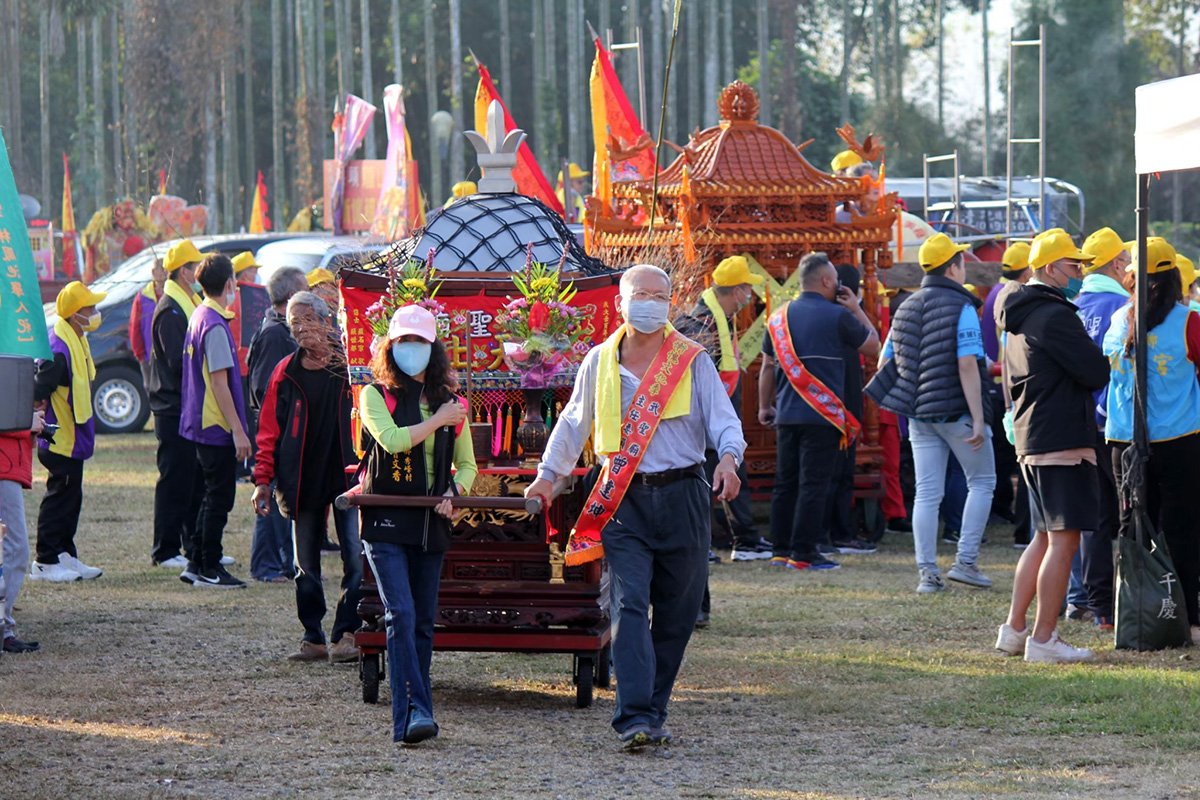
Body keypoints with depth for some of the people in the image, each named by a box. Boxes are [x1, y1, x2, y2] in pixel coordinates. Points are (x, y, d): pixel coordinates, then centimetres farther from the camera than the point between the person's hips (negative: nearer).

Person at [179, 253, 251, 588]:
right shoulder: (215, 326, -19)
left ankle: (197, 564, 20)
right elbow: (219, 383, -20)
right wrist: (238, 430, -18)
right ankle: (210, 569, 3)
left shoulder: (199, 317, 11)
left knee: (214, 496, 17)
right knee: (220, 498, -2)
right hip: (217, 424, -10)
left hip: (201, 423, 10)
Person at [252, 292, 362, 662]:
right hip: (304, 483, 3)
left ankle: (346, 634, -3)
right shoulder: (286, 373, 7)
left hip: (350, 476, -3)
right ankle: (313, 639, 15)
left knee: (356, 561, -9)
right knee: (306, 566, 7)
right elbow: (269, 431, 8)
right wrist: (263, 480, 2)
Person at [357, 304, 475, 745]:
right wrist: (438, 421, -8)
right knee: (401, 614, -17)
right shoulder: (375, 396, 1)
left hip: (431, 523, 4)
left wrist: (454, 491, -2)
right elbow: (391, 440, -17)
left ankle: (414, 714, 12)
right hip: (385, 520, -4)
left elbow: (467, 464, 19)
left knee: (423, 622, 6)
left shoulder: (448, 402, 13)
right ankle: (411, 713, -24)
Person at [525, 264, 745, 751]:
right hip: (624, 501, 0)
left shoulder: (692, 361, 4)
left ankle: (651, 714, 17)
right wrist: (548, 474, 25)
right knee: (630, 606, -14)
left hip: (682, 497, 1)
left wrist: (728, 457, -20)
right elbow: (573, 423, 23)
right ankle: (634, 719, -21)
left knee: (676, 615, 5)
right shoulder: (600, 363, 9)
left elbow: (723, 419, 0)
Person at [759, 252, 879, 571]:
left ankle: (781, 550, 14)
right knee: (813, 484, -4)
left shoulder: (780, 317, 10)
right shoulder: (837, 316, -7)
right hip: (822, 414, -6)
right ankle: (803, 553, -6)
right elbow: (873, 347, 3)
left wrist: (764, 406, 24)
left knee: (785, 483, 12)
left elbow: (768, 366, 15)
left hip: (786, 414, 6)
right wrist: (857, 310, 10)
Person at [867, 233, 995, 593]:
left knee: (926, 493, 6)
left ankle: (927, 572, 3)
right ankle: (965, 560, 0)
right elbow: (967, 365, -18)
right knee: (982, 482, 8)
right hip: (956, 411, -6)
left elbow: (885, 361, 14)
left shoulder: (905, 309, 11)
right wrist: (978, 419, -18)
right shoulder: (961, 308, -11)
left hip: (919, 414, 6)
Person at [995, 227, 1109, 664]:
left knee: (1044, 537, 18)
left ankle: (1014, 629, 19)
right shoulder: (1054, 316, -15)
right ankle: (1044, 640, -8)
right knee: (1064, 541, -7)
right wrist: (1099, 361, 4)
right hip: (1063, 442, -10)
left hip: (1030, 442, 10)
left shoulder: (1017, 320, 17)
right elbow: (1097, 372, -17)